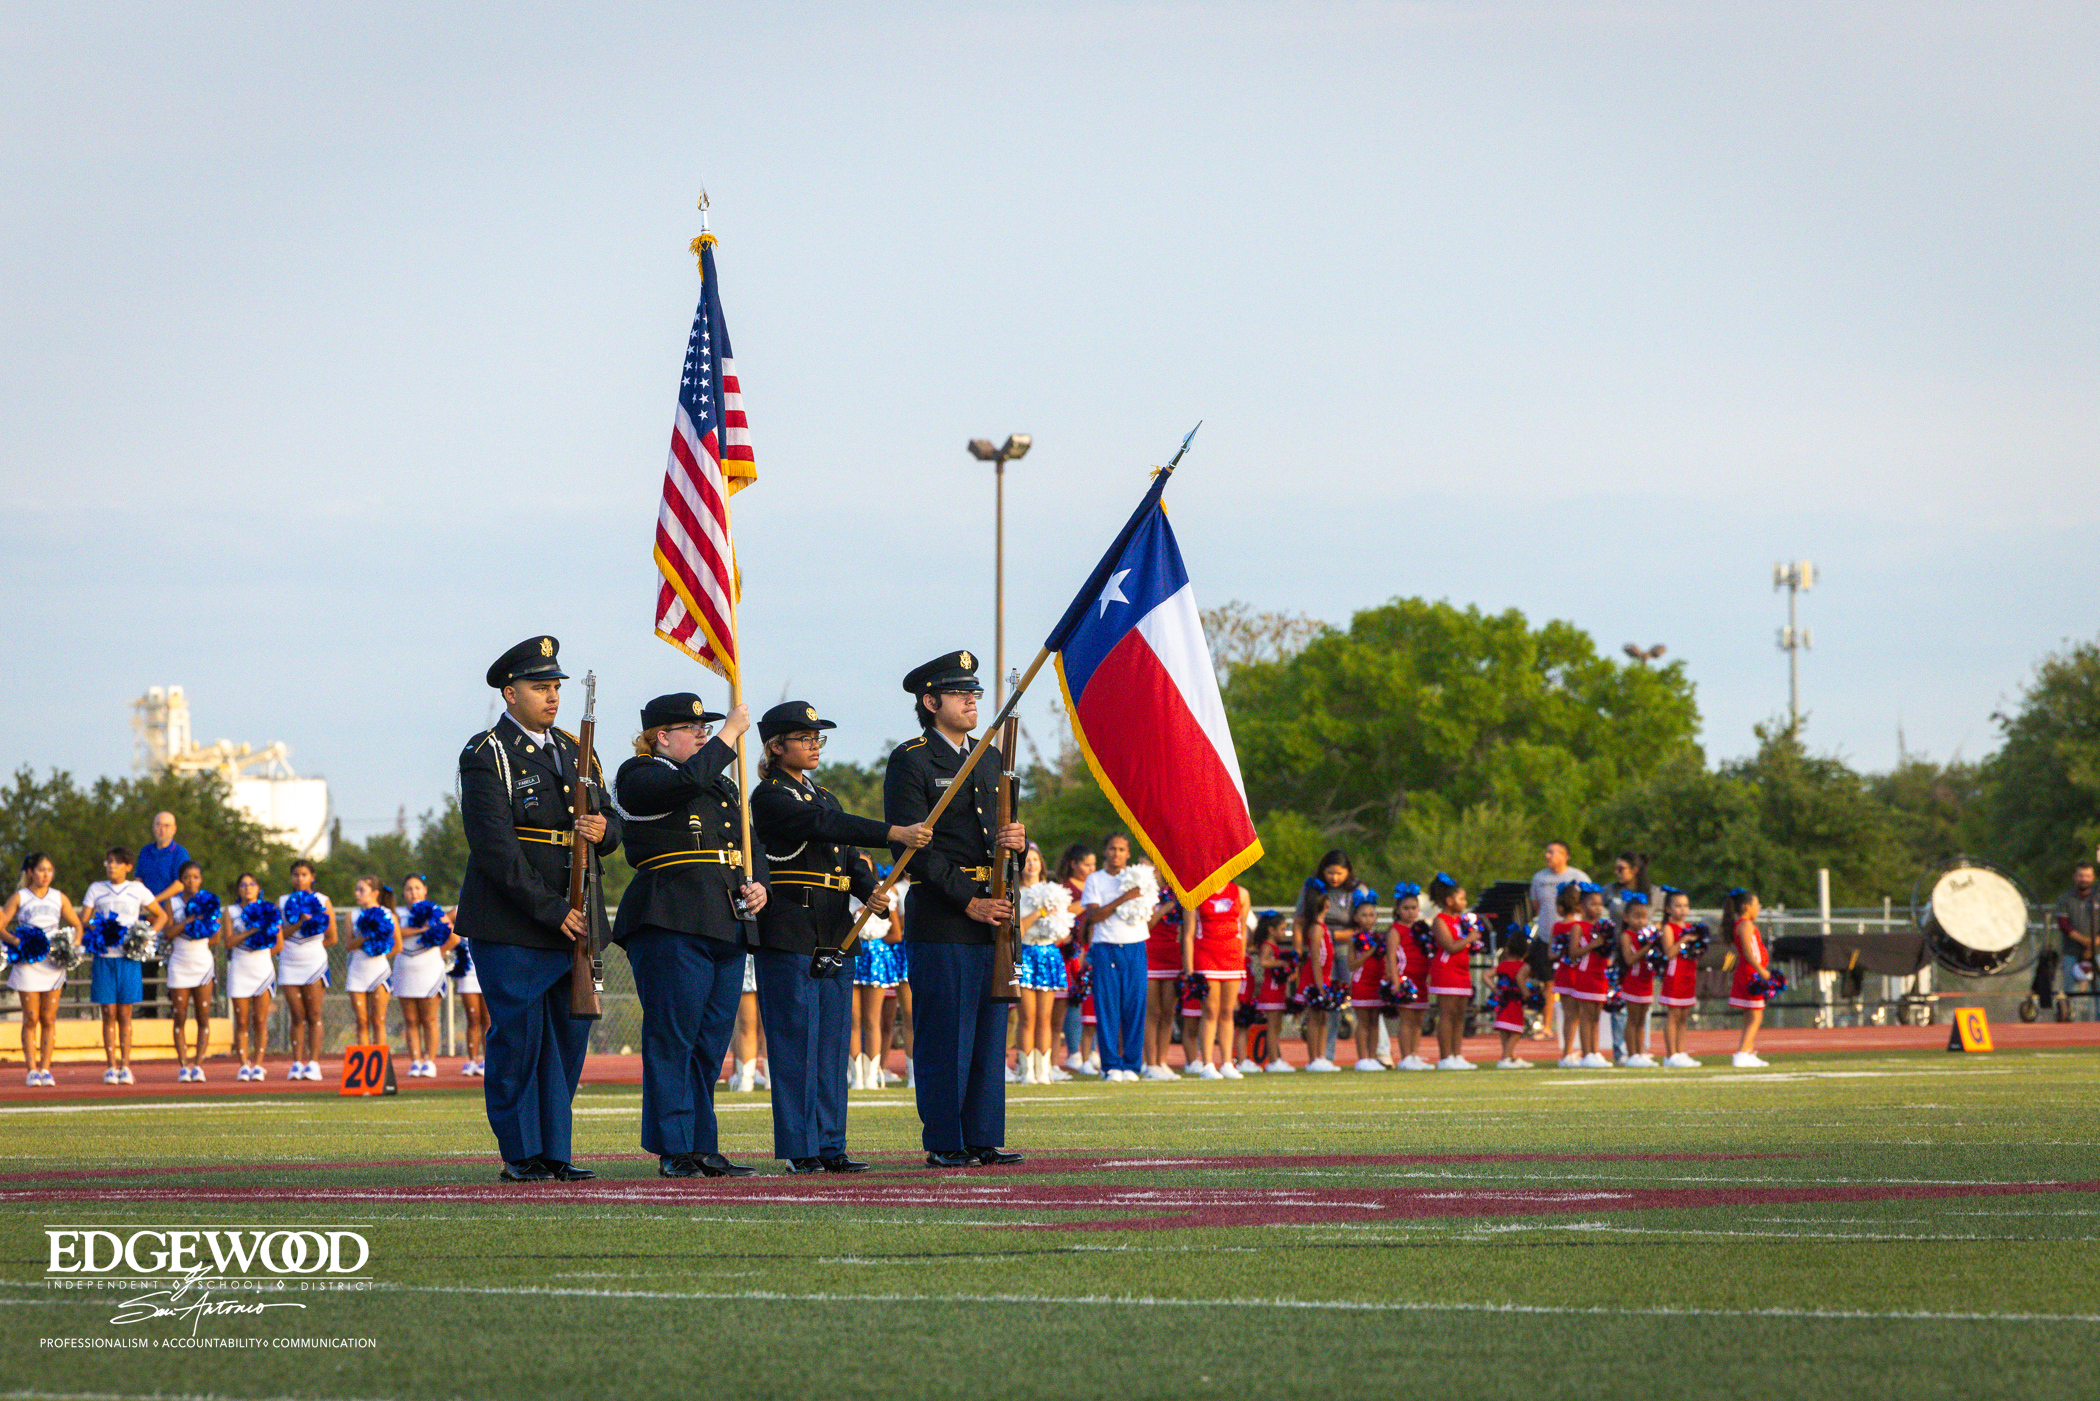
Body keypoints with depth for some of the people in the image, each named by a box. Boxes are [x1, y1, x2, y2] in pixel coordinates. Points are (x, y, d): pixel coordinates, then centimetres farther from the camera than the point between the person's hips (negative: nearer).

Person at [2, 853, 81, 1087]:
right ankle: (32, 1070, 0)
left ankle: (45, 1068, 5)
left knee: (49, 1019, 1)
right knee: (31, 1019, -3)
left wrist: (75, 943, -5)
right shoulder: (19, 898, 2)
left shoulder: (59, 898, 10)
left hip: (54, 962, 2)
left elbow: (77, 926, 15)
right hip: (28, 962, -2)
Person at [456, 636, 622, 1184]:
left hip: (574, 924, 6)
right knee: (517, 1037, -4)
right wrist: (551, 910, -17)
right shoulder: (486, 756, -6)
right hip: (511, 926, -6)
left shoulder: (575, 753, 16)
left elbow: (611, 826, 18)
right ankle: (521, 1154, 5)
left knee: (568, 1038, 5)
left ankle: (555, 1153, 11)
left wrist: (603, 830, -9)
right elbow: (494, 846, -14)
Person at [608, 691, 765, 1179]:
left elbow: (749, 842, 27)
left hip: (729, 925, 8)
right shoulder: (639, 778, -1)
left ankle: (703, 1148, 10)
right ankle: (674, 1150, -6)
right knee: (672, 1038, -7)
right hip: (671, 923, -8)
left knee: (711, 1042, 7)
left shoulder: (723, 785, 24)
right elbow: (689, 779, -20)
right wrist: (731, 733, -10)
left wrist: (759, 886, 7)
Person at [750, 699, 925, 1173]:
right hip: (788, 934, -8)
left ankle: (830, 1145, 10)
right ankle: (799, 1149, -4)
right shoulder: (769, 797, -6)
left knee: (832, 1043, 7)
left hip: (834, 937, 8)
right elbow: (825, 826, -20)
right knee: (796, 1041, -7)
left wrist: (871, 892, -9)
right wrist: (894, 833, -28)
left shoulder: (824, 797, 20)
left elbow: (851, 857, 14)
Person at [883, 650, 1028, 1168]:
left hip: (992, 911, 7)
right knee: (944, 1034, -5)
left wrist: (1018, 840, -3)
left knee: (989, 1032, 8)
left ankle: (984, 1138, 13)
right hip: (941, 920, -7)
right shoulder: (910, 760, -5)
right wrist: (968, 901, -15)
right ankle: (944, 1143, -1)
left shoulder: (990, 758, 18)